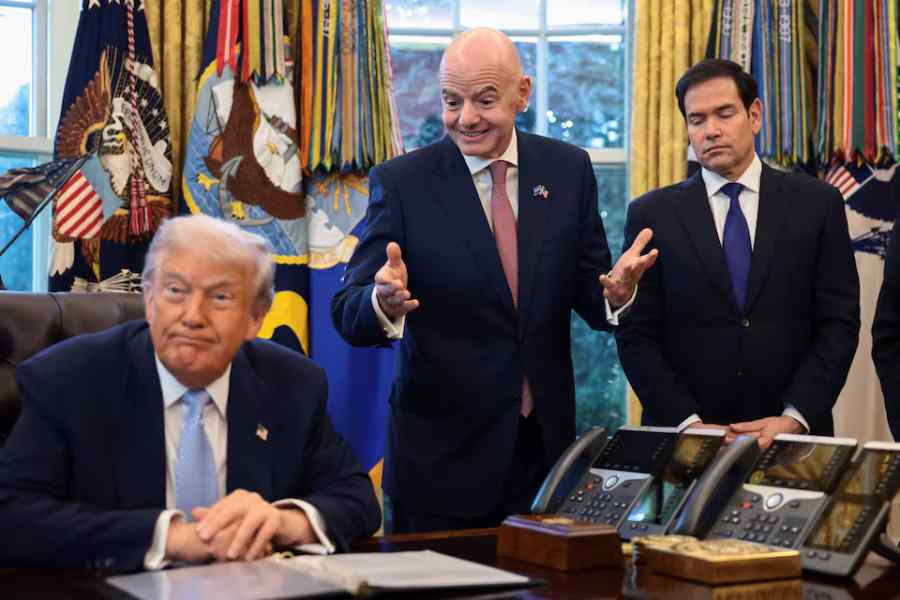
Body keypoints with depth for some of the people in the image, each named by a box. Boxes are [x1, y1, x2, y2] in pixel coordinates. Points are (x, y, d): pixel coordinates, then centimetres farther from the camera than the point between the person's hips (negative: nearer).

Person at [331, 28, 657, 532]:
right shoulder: (401, 182, -7)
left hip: (547, 443, 3)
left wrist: (614, 292, -18)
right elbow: (348, 314, -10)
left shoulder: (569, 169, 1)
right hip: (442, 449, -2)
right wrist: (384, 301, -32)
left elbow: (587, 292, 5)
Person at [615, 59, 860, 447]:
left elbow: (838, 322, -1)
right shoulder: (652, 214, 1)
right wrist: (690, 423, -13)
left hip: (792, 434, 1)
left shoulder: (817, 204, 2)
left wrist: (795, 417, -12)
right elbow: (636, 334, -2)